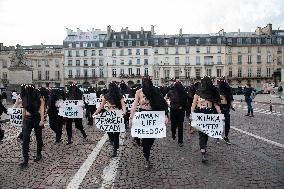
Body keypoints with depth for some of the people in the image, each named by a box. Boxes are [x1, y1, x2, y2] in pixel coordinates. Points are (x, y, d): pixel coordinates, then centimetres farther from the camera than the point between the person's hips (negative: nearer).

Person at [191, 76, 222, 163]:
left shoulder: (212, 93, 3)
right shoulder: (198, 93, 0)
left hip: (209, 114, 1)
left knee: (207, 132, 6)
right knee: (201, 133, 1)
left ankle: (204, 146, 21)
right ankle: (203, 154, 3)